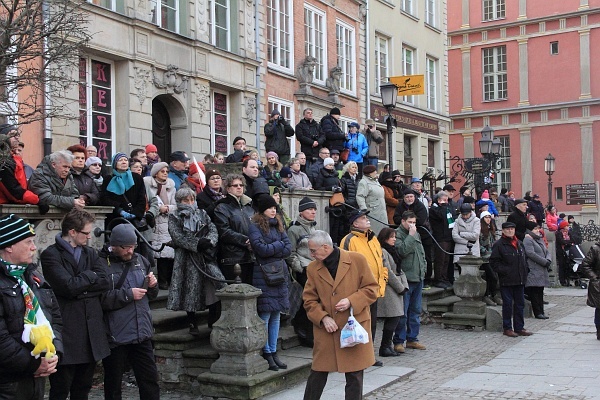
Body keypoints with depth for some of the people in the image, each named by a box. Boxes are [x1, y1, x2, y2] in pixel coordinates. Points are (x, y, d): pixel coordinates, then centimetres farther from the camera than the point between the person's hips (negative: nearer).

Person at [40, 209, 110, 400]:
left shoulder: (90, 253, 14)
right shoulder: (51, 255, -7)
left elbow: (105, 283, 2)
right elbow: (69, 286, -19)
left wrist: (80, 286, -11)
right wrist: (91, 276, -3)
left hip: (91, 330, 6)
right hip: (66, 332, -6)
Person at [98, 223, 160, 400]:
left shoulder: (140, 261, 9)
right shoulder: (101, 264, -9)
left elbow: (151, 295, 20)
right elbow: (100, 298, -21)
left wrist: (153, 285, -2)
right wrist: (128, 294, -19)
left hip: (142, 333, 5)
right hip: (115, 337, -5)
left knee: (150, 380, 10)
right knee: (113, 383, 11)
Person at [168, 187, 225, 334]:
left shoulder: (202, 214, 17)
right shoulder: (174, 218, 5)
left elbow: (213, 229, 5)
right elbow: (178, 237, -9)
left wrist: (209, 241, -17)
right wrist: (197, 244, -20)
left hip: (206, 257, 3)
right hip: (187, 259, -3)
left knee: (218, 285, -9)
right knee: (191, 291, -1)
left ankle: (213, 321, 3)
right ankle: (192, 324, 14)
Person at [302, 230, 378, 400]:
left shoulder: (357, 260, -5)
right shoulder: (312, 268, 4)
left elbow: (372, 288, -1)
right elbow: (309, 300, 7)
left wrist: (351, 301, -15)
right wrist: (323, 318, -9)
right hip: (325, 330, 2)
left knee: (355, 376, 7)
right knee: (317, 374, 6)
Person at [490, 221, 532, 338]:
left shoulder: (519, 244, 15)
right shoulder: (498, 245, -7)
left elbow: (524, 259, 24)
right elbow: (493, 262, -9)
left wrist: (524, 272, 11)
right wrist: (503, 271, -16)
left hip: (520, 280, 7)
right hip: (506, 280, -6)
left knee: (520, 304, 10)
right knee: (508, 304, -1)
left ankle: (519, 328, 19)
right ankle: (507, 328, 9)